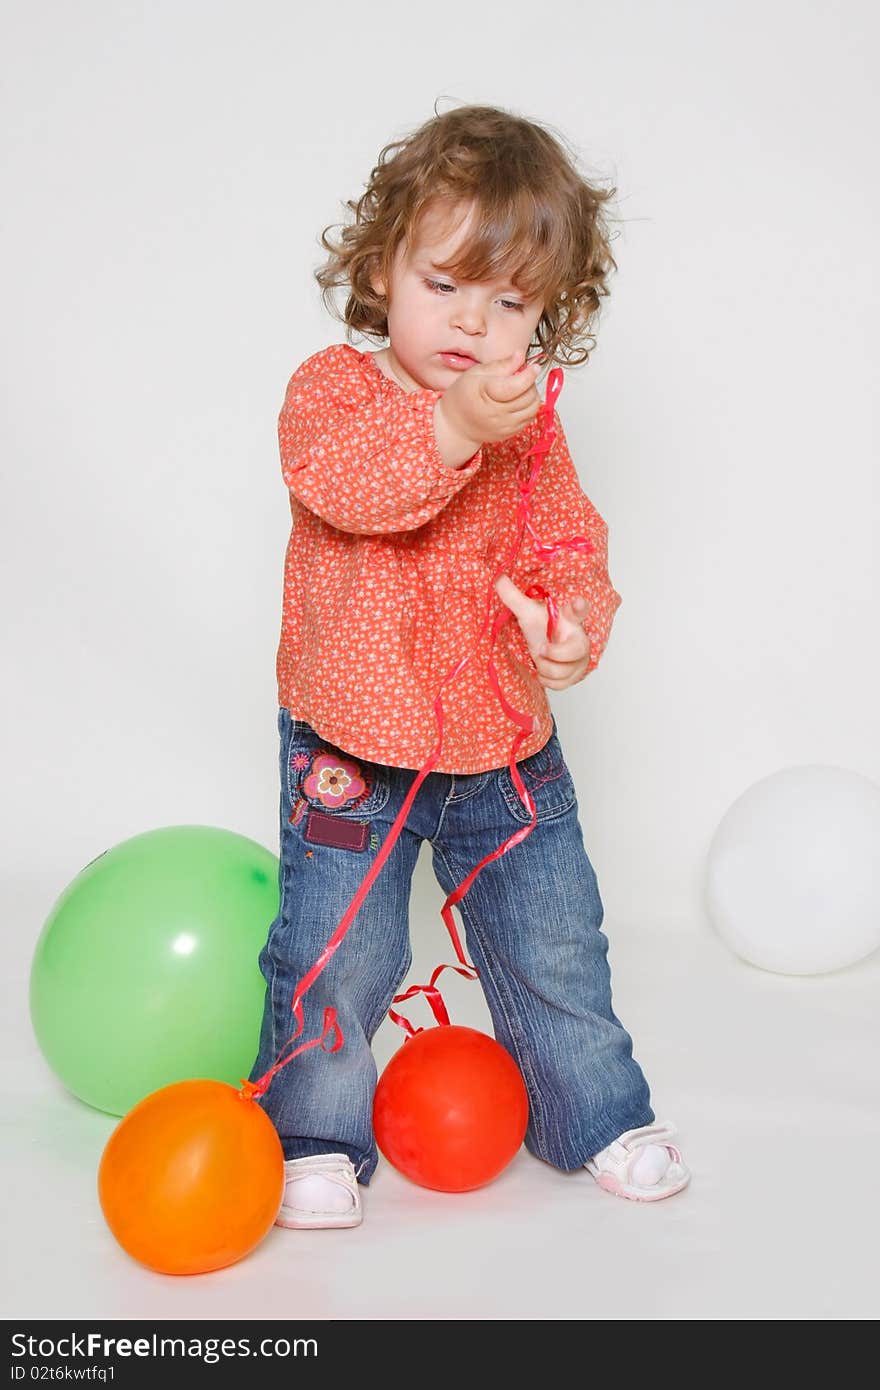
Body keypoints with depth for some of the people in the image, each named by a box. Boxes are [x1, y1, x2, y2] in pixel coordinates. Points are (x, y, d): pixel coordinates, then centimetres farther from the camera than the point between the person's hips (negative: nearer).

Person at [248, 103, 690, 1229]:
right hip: (350, 744, -3)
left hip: (503, 738, 3)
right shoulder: (331, 387, -12)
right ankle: (315, 1133, 28)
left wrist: (578, 616, -24)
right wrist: (453, 428, -49)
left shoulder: (531, 424, 0)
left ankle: (596, 1112, 36)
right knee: (337, 953, 3)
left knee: (554, 944, 13)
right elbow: (341, 481, -32)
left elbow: (571, 541, -1)